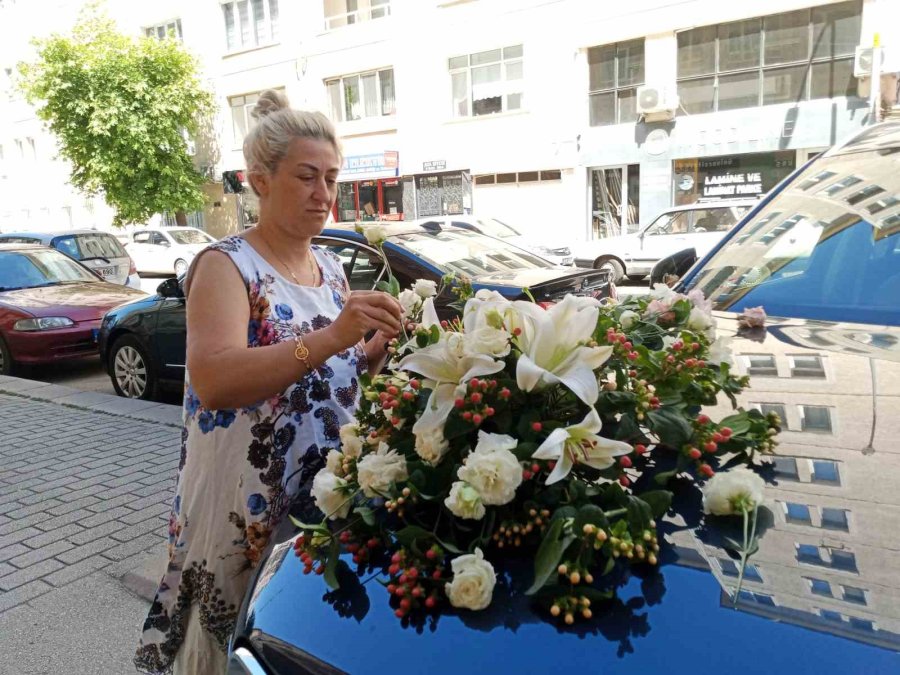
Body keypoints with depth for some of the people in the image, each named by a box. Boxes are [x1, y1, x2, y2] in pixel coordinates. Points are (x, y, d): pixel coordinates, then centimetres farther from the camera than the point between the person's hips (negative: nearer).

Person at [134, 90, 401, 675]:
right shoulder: (226, 266, -14)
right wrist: (331, 337, -39)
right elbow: (213, 383, -30)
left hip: (331, 493, 6)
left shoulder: (332, 268, 7)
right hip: (248, 508, -6)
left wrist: (377, 350, -7)